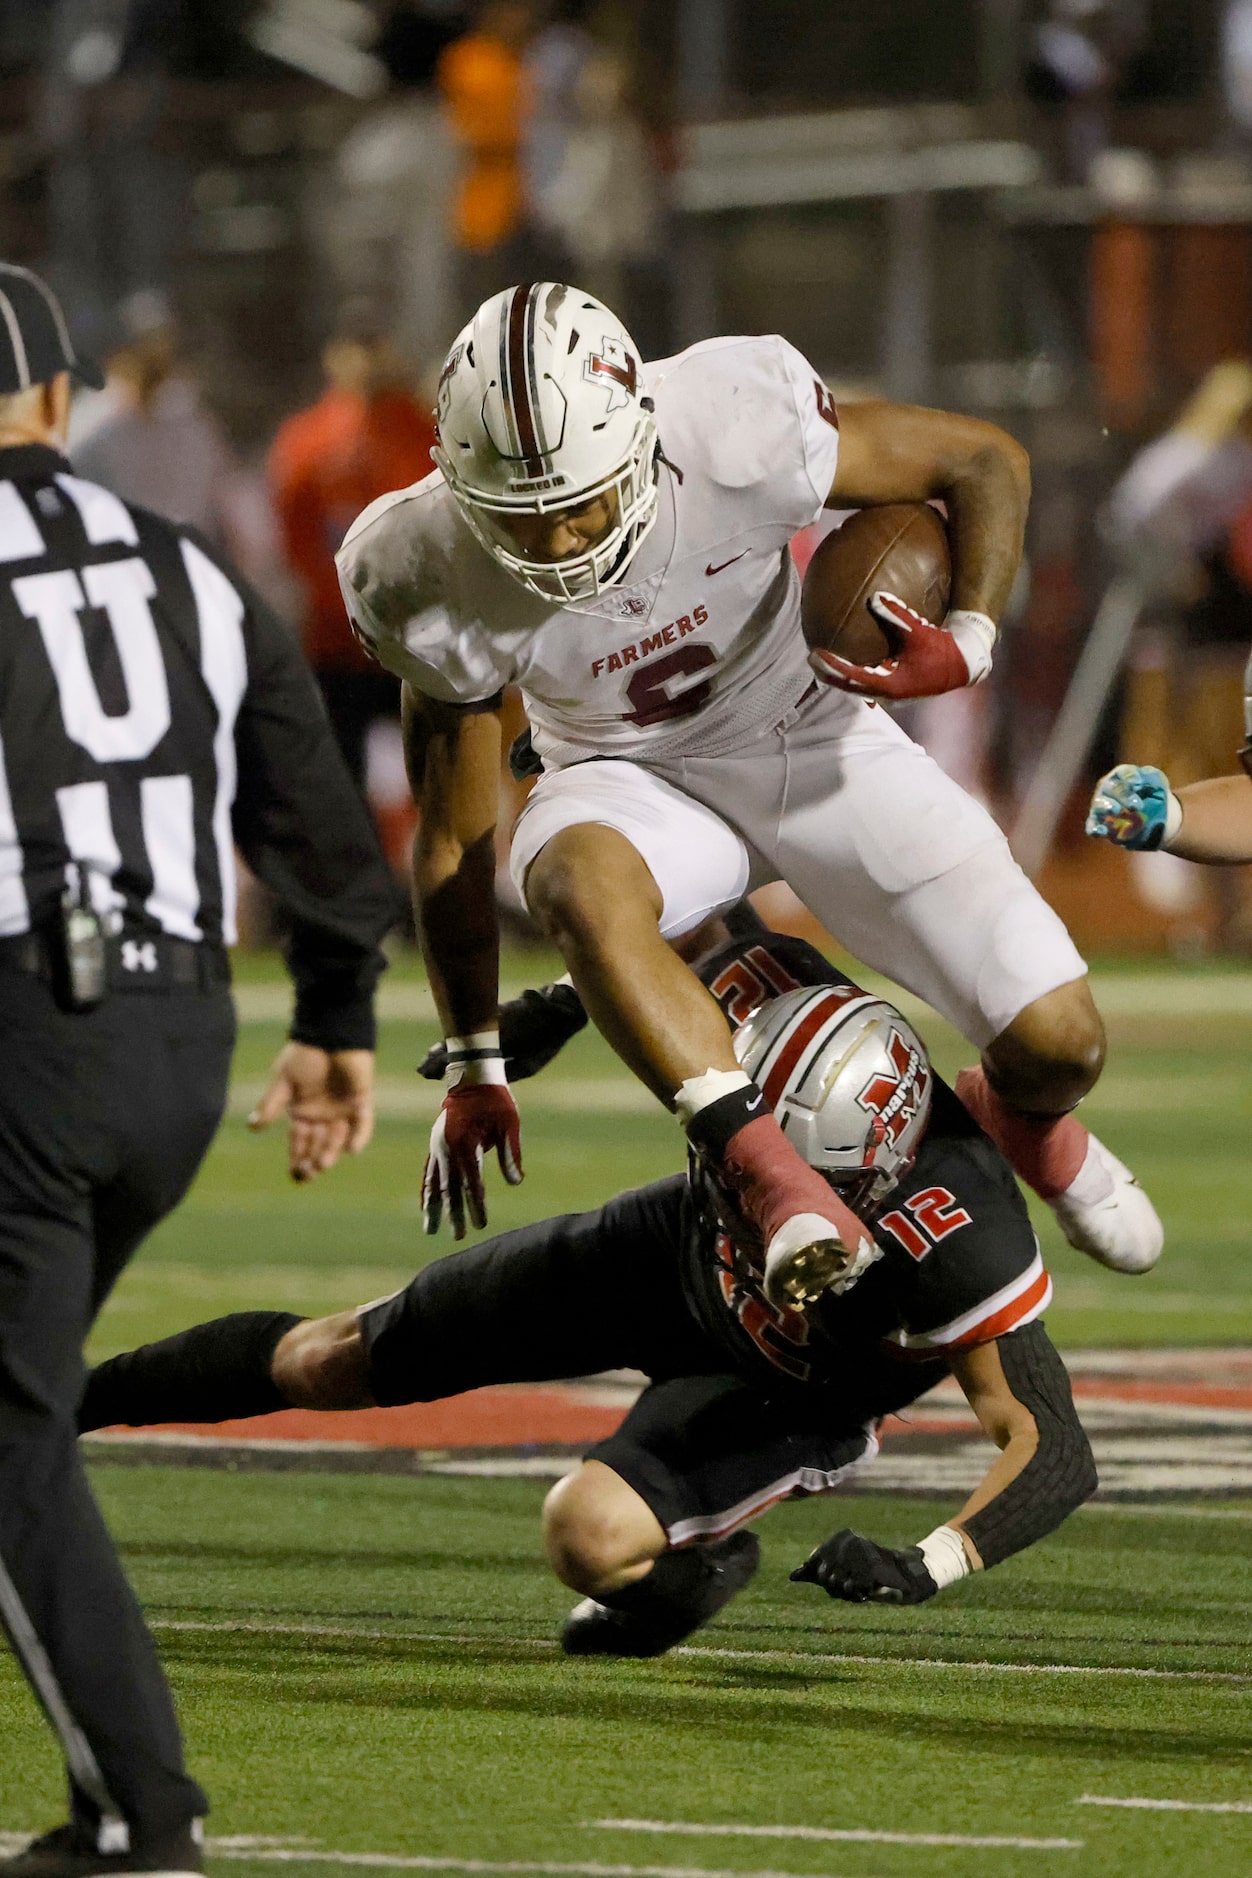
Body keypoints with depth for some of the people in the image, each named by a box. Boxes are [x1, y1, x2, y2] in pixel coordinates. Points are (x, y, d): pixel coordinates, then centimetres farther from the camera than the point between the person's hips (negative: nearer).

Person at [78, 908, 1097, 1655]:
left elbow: (1058, 1452, -40)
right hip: (672, 1257, 4)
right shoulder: (779, 1013, -34)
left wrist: (931, 1566, -51)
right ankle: (67, 1400, 32)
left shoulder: (958, 1241, -44)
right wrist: (564, 999, -10)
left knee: (590, 1535, -31)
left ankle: (691, 1560, 6)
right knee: (325, 1363, 10)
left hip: (797, 1400, -4)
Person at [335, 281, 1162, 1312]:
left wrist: (966, 645, -30)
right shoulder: (432, 582, -25)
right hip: (634, 783, 0)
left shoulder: (735, 433, -32)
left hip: (813, 736, 0)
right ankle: (765, 1167, -36)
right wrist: (474, 1070, -3)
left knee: (1058, 1043, -8)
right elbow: (452, 839, -11)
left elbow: (986, 461, -14)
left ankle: (1023, 1118, 29)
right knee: (583, 885, -39)